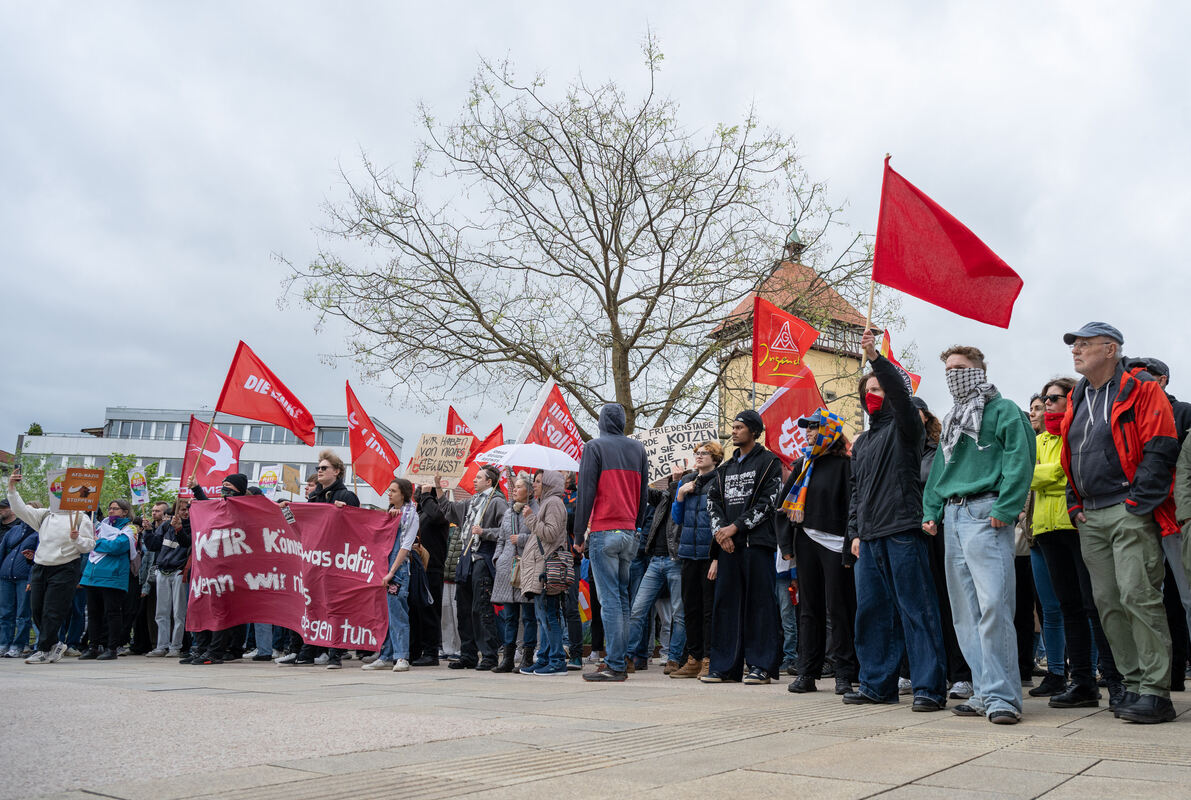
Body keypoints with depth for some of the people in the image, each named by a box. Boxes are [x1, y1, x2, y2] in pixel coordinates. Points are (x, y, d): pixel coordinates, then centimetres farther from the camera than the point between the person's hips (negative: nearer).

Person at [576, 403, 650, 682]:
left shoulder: (594, 447, -3)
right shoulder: (638, 449, 13)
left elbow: (586, 492, -7)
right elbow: (644, 494, 14)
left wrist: (580, 533, -2)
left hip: (603, 532, -5)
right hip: (629, 533, 6)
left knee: (609, 599, -6)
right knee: (622, 598, 12)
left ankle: (615, 665, -6)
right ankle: (620, 660, 14)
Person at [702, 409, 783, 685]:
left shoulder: (769, 462, 2)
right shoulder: (726, 468, 21)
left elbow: (767, 502, -7)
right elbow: (713, 500, 14)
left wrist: (736, 526, -11)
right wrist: (720, 531, -3)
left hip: (757, 541, -6)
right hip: (728, 544, 6)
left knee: (760, 602, -4)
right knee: (726, 603, 5)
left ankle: (761, 665, 2)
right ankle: (725, 666, 11)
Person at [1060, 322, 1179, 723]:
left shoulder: (1141, 391, -3)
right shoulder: (1076, 400, 18)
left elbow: (1161, 450, -10)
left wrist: (1136, 503, -15)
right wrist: (1075, 505, 11)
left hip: (1131, 514, -7)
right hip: (1090, 519, 7)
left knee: (1138, 596, -11)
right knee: (1108, 602, 6)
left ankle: (1155, 691, -5)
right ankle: (1134, 683, 14)